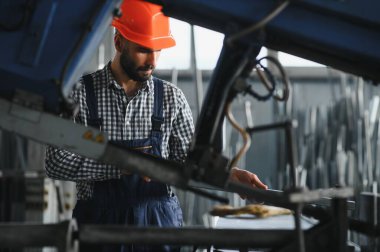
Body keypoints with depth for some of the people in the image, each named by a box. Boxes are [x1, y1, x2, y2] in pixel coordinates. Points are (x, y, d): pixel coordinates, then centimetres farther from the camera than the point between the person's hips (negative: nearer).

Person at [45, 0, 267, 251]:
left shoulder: (171, 98, 3)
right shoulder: (80, 94, -5)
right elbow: (56, 162, -11)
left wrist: (229, 174, -15)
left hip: (159, 222, 2)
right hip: (100, 221, -2)